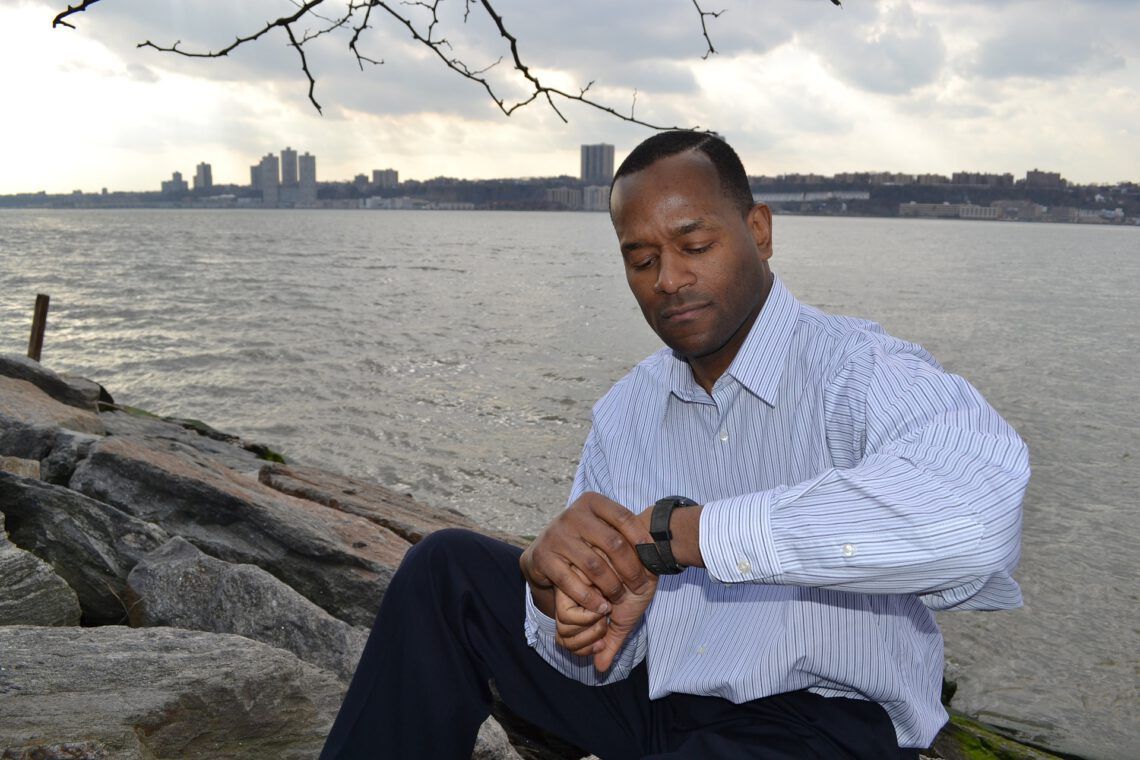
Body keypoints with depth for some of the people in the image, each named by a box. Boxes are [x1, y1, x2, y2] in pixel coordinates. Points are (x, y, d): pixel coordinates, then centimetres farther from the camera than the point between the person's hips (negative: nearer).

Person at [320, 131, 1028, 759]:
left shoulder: (859, 369, -16)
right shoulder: (624, 411, 5)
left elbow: (977, 501, -42)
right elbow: (596, 663, 2)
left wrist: (676, 530, -35)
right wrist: (559, 588, -24)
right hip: (650, 689, 7)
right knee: (449, 569, -1)